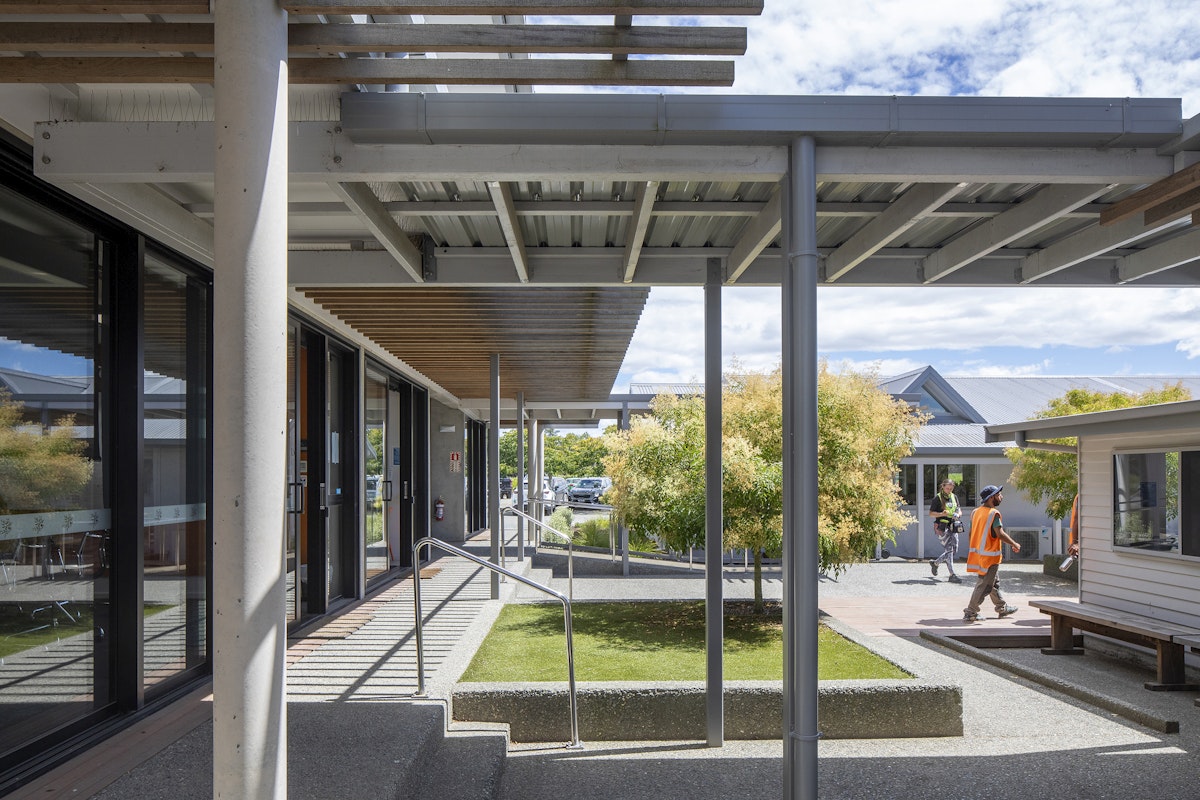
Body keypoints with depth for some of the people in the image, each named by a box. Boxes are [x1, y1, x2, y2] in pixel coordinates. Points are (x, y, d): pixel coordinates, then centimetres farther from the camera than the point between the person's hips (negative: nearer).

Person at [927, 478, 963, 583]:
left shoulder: (954, 497, 13)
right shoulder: (938, 498, -4)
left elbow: (959, 511, 15)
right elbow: (931, 513, -5)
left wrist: (958, 514, -9)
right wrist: (941, 514, -22)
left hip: (952, 526, 6)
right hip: (942, 527, -6)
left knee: (954, 551, 7)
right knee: (948, 549, -11)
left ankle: (935, 563, 27)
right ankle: (952, 575, -9)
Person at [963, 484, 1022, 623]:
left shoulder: (976, 512, 9)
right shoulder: (994, 513, -16)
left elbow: (972, 532, 13)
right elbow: (1000, 534, -20)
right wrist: (1015, 544, -7)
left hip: (978, 553, 9)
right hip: (990, 555, -9)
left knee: (994, 583, 22)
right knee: (984, 586, -4)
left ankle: (1002, 608, 34)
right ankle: (970, 613, -3)